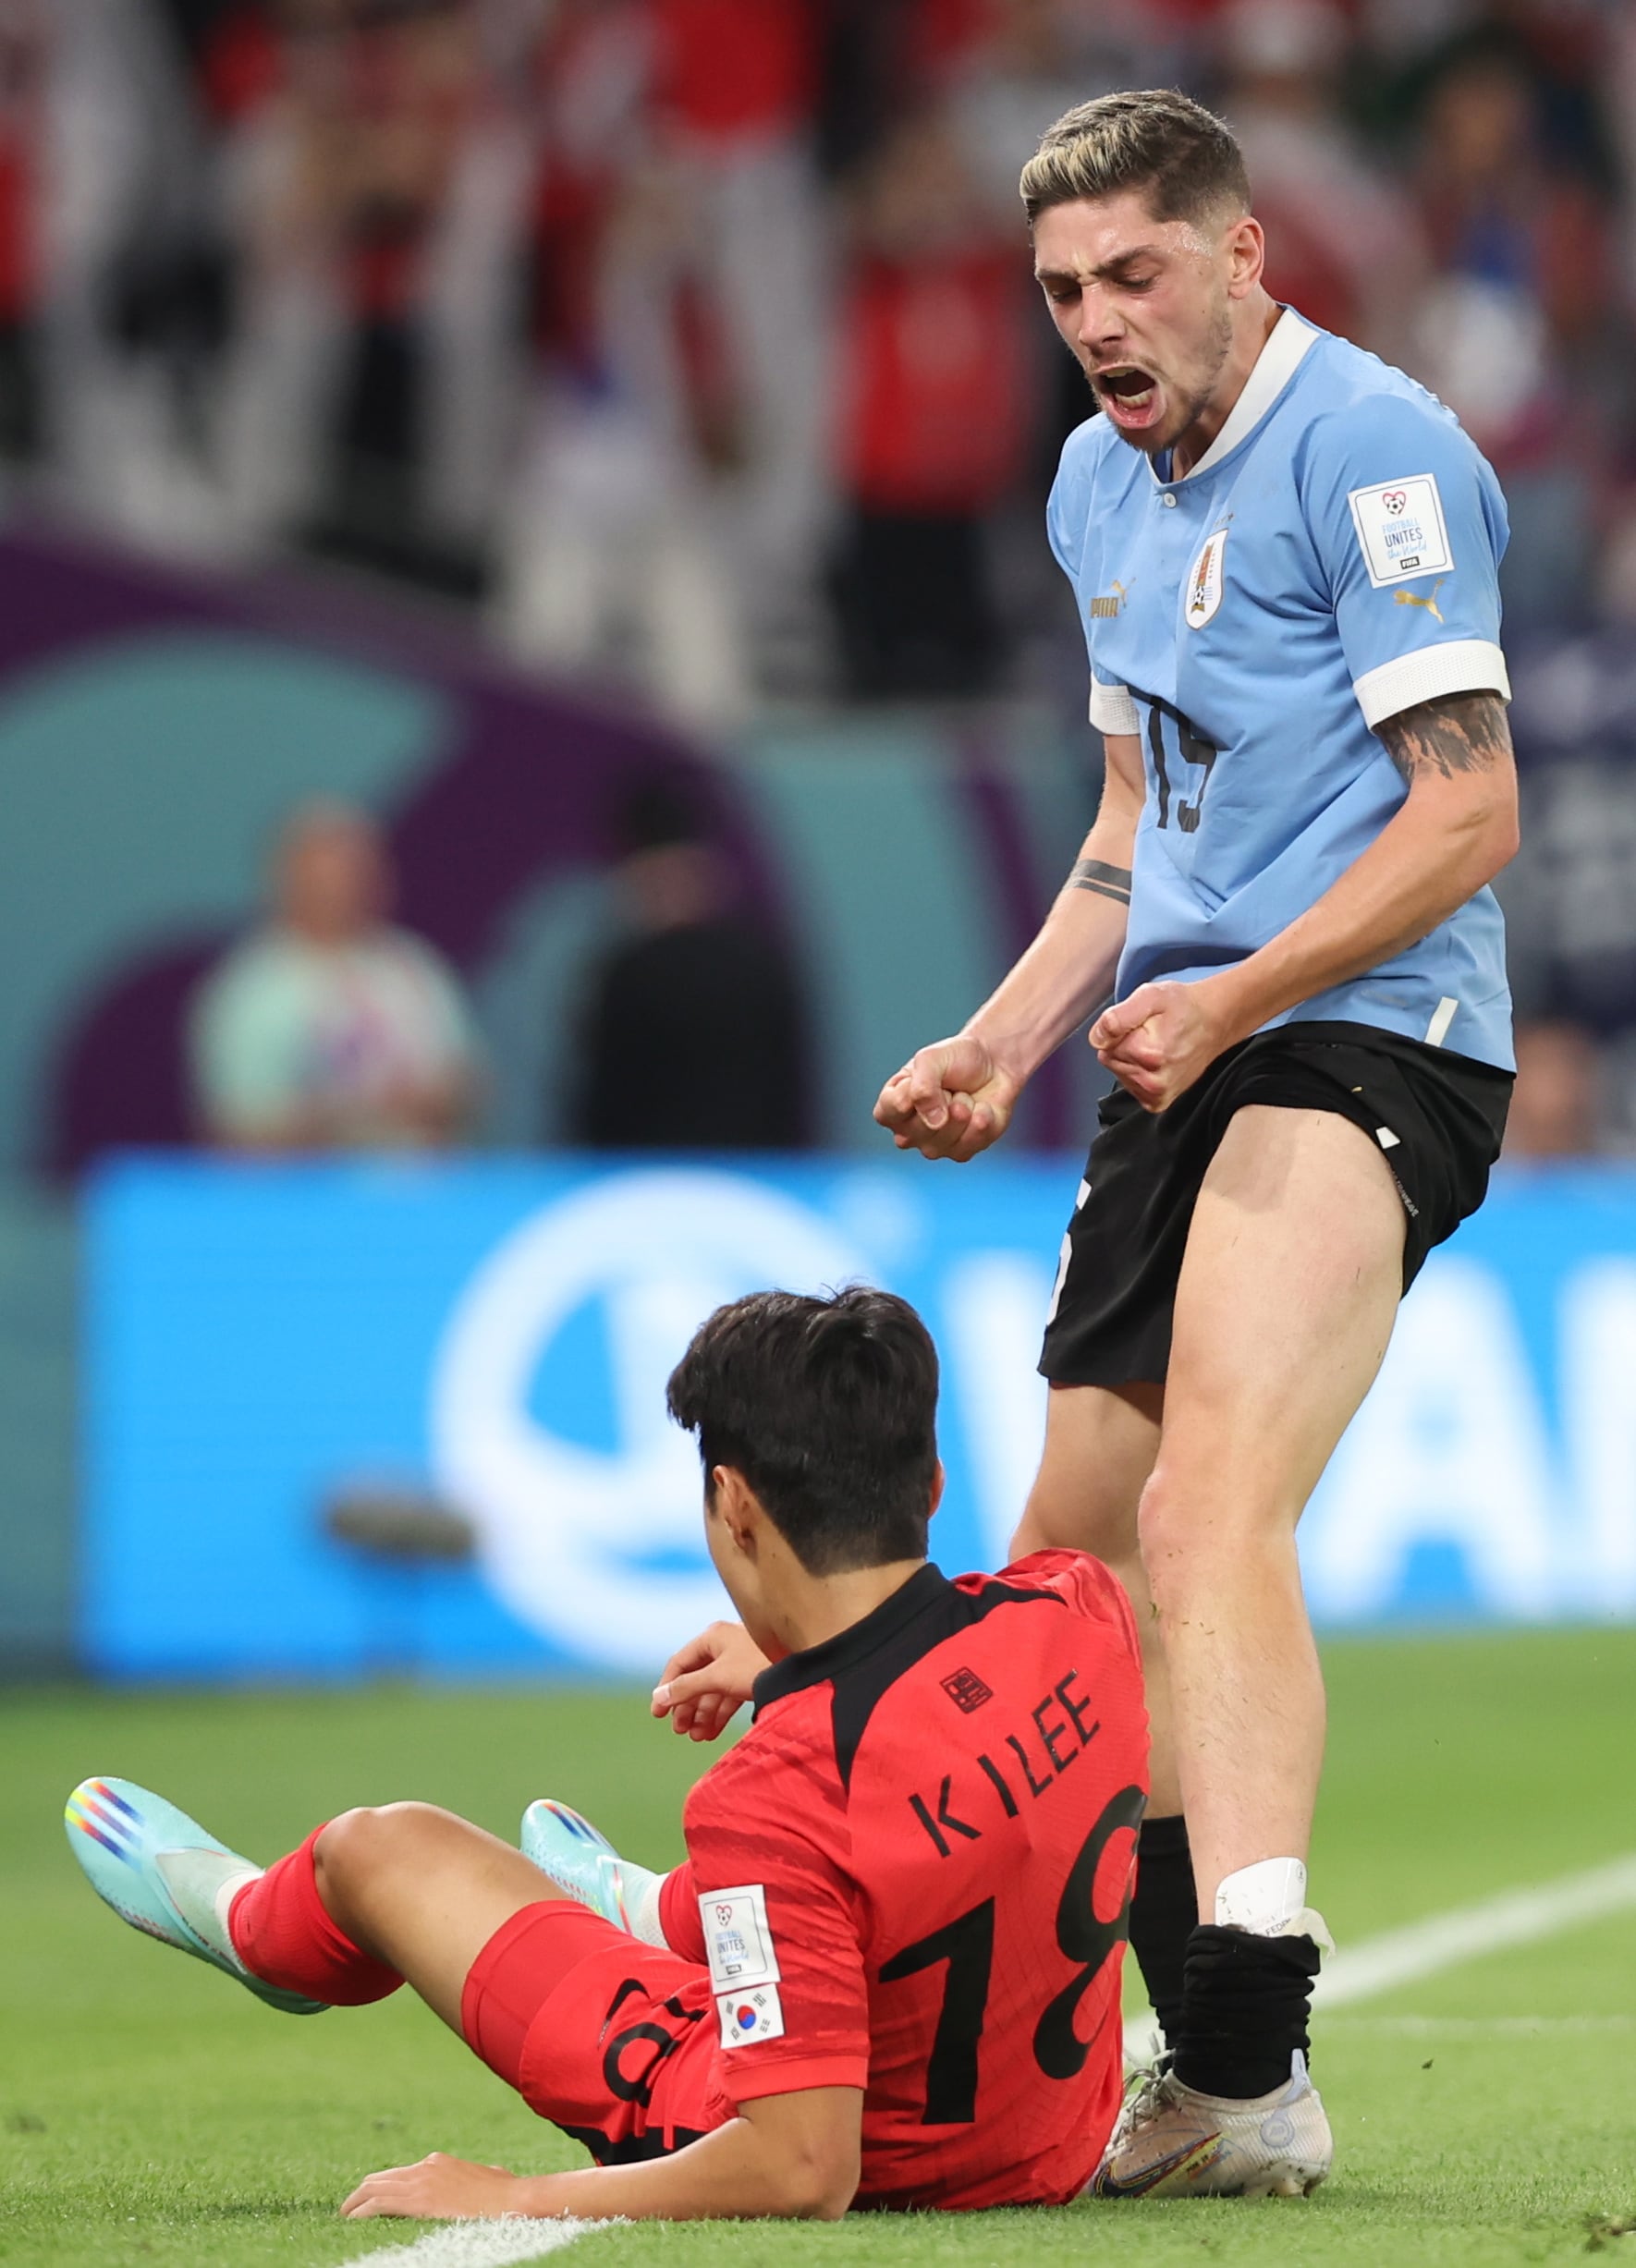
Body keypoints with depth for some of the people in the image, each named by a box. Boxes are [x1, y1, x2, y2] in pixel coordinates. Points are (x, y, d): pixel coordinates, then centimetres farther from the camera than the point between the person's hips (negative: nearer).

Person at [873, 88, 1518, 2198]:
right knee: (1075, 1567, 10)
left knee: (1210, 1515, -27)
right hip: (1189, 1068, 10)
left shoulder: (1369, 448, -11)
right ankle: (1213, 2069, 20)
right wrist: (1001, 1041, 15)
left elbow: (1469, 806, -15)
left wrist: (1230, 998, -23)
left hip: (1366, 1041, -9)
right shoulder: (1102, 483, 17)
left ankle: (1253, 2051, -39)